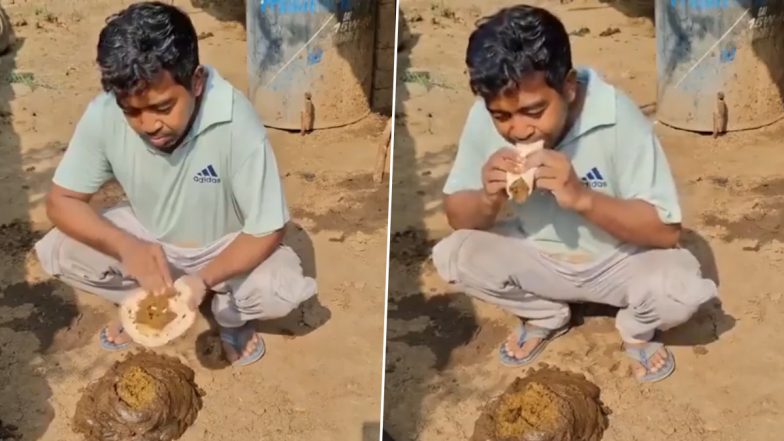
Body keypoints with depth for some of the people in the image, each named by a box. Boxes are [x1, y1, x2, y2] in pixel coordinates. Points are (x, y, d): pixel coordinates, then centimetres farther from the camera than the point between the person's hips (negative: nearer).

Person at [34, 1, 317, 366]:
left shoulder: (236, 125, -35)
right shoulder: (104, 115, -27)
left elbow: (266, 231, -25)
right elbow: (61, 200, -16)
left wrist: (202, 280, -40)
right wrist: (126, 246, -34)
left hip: (226, 246, -3)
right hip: (147, 237, 3)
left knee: (283, 288, -30)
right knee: (55, 252, -19)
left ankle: (230, 312, 6)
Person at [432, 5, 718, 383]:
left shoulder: (616, 117, -29)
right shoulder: (484, 119, -20)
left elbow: (666, 231, -25)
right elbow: (457, 217, -8)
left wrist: (582, 197, -40)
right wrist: (489, 199, -32)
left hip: (620, 261, -3)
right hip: (537, 259, 3)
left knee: (681, 288, -32)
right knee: (450, 255, -20)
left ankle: (637, 329, 6)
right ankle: (544, 316, 8)